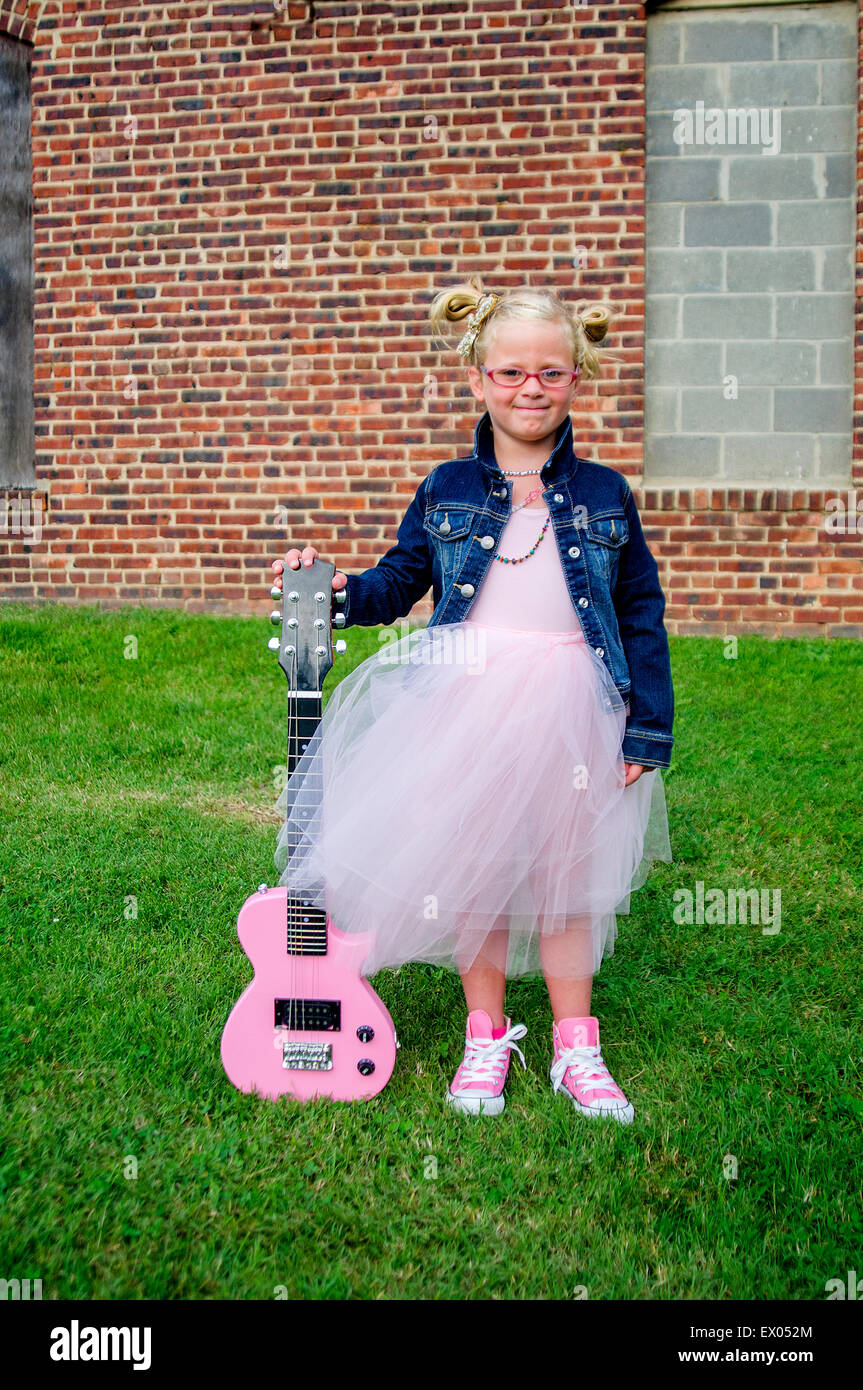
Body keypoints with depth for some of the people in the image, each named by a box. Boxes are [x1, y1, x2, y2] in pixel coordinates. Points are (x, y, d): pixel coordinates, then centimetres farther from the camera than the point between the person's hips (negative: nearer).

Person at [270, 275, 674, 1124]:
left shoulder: (603, 496, 4)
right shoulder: (445, 491, 4)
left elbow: (642, 616, 5)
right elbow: (398, 583, 13)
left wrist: (647, 730, 0)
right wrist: (337, 591, -8)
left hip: (571, 713, 0)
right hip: (464, 706, 1)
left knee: (567, 881, 10)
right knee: (471, 875, 9)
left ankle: (574, 1048, 26)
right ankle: (486, 1038, 28)